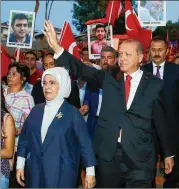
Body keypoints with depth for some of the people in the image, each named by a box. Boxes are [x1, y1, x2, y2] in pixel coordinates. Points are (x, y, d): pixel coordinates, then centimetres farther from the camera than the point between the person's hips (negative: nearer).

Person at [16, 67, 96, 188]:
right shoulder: (36, 110, 6)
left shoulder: (72, 113, -6)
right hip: (35, 172, 4)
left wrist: (90, 172, -7)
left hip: (62, 173, -4)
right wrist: (20, 165, 6)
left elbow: (85, 142, -6)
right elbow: (25, 138, 9)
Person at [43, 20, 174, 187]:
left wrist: (168, 154, 9)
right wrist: (56, 46, -21)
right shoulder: (109, 78, 4)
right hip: (108, 154, 2)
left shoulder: (154, 84, 0)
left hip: (140, 157, -2)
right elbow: (81, 70, -8)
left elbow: (161, 121, 4)